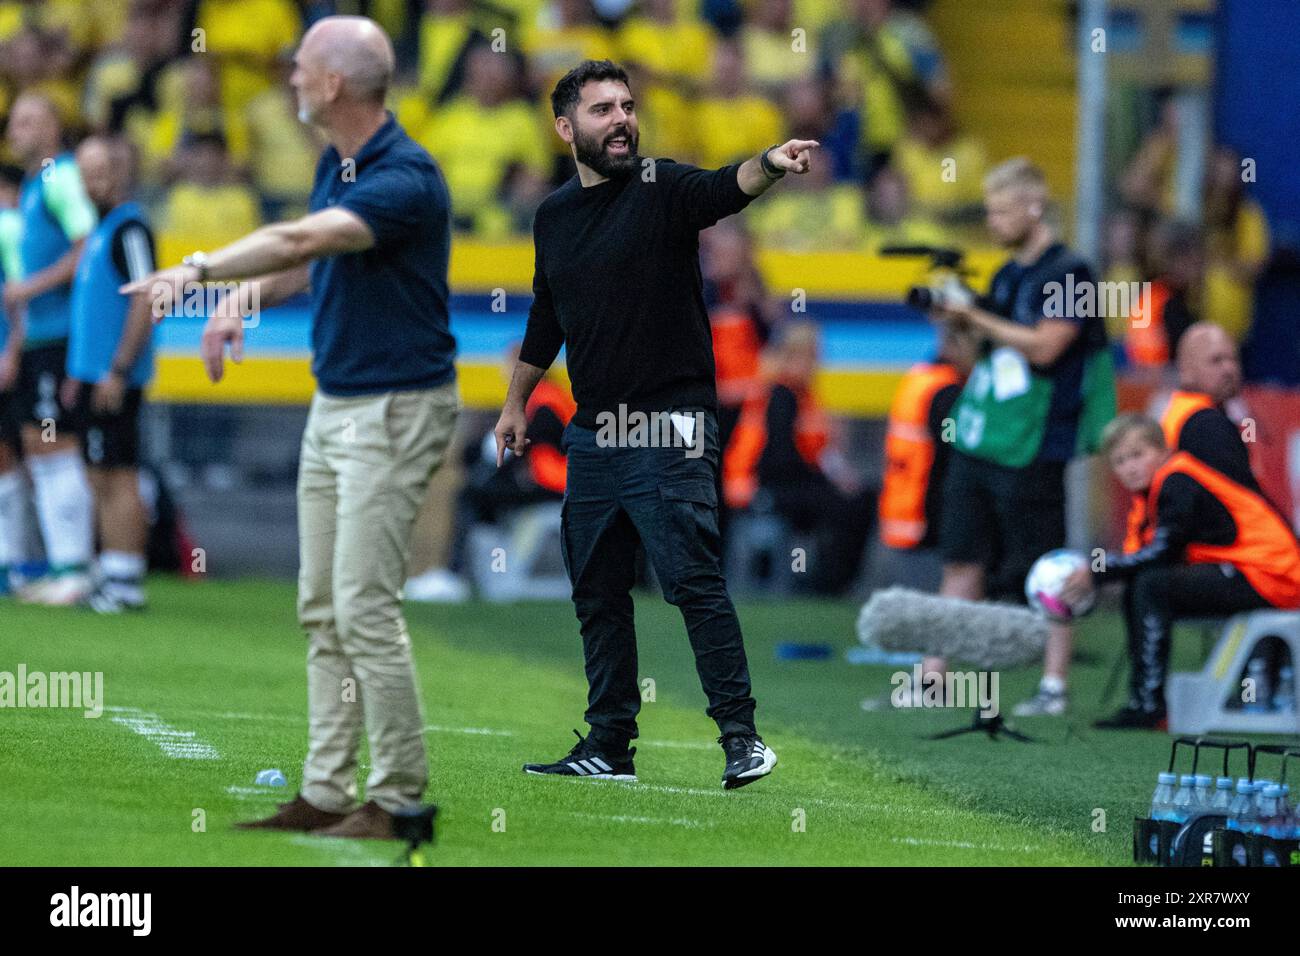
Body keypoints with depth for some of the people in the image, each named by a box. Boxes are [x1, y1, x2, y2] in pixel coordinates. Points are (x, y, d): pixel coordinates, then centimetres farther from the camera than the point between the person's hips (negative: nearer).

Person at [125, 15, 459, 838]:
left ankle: (400, 797, -4)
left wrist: (200, 269, -31)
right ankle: (326, 793, 12)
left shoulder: (406, 178, -21)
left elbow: (302, 239, -33)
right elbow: (306, 261, 25)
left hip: (397, 408, -10)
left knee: (366, 607, -11)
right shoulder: (336, 164, 10)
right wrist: (243, 302, 8)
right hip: (334, 403, 10)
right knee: (323, 610, 9)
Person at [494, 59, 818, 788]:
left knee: (695, 579, -12)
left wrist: (769, 165, -48)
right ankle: (609, 747, 17)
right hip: (593, 433, 6)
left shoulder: (662, 189, -5)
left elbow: (726, 189, -27)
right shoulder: (554, 216, 12)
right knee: (597, 593, 9)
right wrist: (517, 403, 30)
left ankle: (741, 736, -10)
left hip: (670, 432, -6)